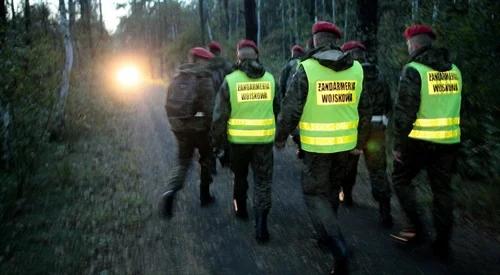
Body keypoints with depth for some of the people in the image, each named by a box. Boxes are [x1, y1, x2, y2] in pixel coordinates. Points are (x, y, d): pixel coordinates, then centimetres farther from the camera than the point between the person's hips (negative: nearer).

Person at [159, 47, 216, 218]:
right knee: (206, 159, 17)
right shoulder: (204, 78, -12)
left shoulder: (178, 77, 7)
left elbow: (169, 105, 9)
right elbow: (209, 107, -19)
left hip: (179, 127, 5)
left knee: (182, 162, 13)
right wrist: (212, 130, -8)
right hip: (200, 127, -5)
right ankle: (204, 196, 25)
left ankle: (170, 193, -11)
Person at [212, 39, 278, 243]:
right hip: (264, 139, 1)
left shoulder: (230, 80, -8)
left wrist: (218, 140, 5)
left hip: (238, 139, -1)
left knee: (240, 176, 22)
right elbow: (276, 108, 12)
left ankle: (241, 209, 40)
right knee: (263, 181, 5)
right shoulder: (269, 78, -1)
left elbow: (220, 115, -6)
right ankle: (261, 224, -5)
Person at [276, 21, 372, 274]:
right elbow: (365, 110, 8)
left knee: (315, 194, 5)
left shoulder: (306, 68, -13)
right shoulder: (356, 68, 2)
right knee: (332, 189, 23)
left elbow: (291, 109, -12)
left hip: (316, 144, -5)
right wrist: (360, 142, 19)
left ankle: (338, 248, -8)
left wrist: (280, 137, 4)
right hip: (345, 143, 5)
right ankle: (327, 234, 39)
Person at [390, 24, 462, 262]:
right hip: (449, 141, 6)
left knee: (401, 180, 14)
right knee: (442, 189, 12)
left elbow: (404, 111, -15)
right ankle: (442, 245, 17)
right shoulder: (454, 70, 9)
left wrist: (398, 144, -9)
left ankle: (418, 229, 9)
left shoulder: (414, 70, -11)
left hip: (419, 141, -6)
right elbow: (453, 106, 14)